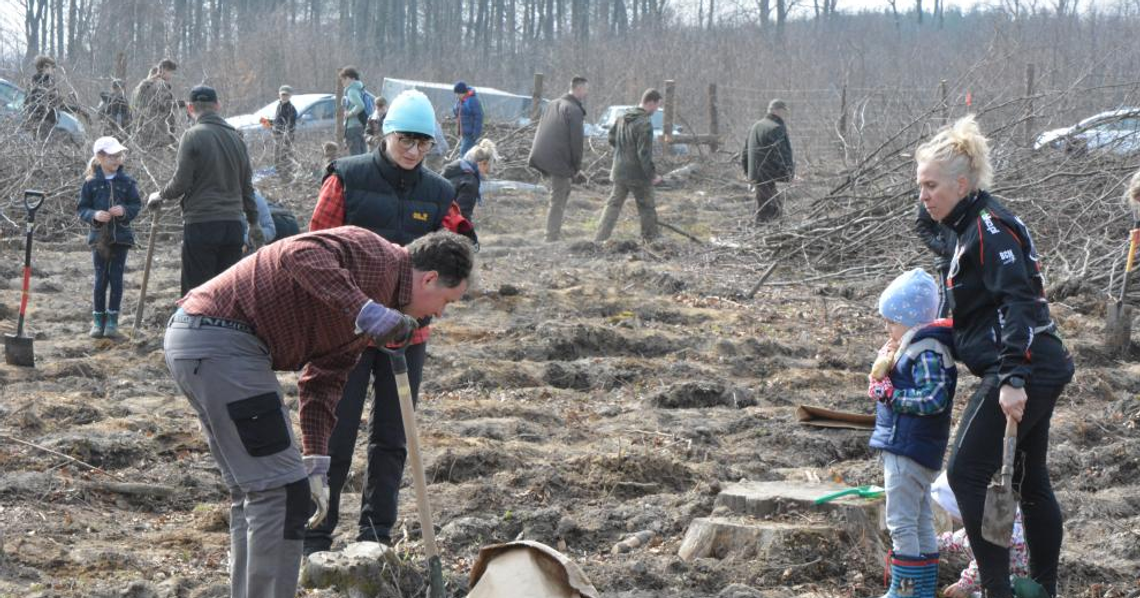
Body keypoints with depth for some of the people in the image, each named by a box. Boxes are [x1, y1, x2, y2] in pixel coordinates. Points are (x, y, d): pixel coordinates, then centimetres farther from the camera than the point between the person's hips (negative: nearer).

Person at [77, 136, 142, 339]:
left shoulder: (127, 182, -1)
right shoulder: (91, 183, -3)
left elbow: (137, 205, 3)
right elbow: (82, 209, 1)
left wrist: (124, 210, -16)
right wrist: (94, 215, -18)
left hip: (121, 237, 0)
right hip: (99, 237, 0)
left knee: (116, 278, 0)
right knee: (100, 279, 3)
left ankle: (112, 320, 7)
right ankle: (98, 320, 12)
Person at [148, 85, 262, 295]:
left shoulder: (193, 136, -8)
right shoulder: (235, 136, 11)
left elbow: (181, 182, -10)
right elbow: (247, 185, 15)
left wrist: (159, 196, 10)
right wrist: (254, 222, 24)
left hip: (200, 224, -5)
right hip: (233, 223, 5)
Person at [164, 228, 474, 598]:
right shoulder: (375, 256, -9)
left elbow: (324, 380, 20)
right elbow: (300, 254, -26)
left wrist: (315, 463, 12)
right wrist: (364, 310, -33)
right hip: (222, 342, -11)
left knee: (253, 492, 18)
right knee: (281, 491, -8)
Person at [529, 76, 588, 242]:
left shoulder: (553, 104, 16)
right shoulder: (574, 110, -11)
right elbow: (576, 140, -13)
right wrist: (577, 166, -3)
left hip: (543, 157, 9)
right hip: (559, 159, -9)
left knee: (563, 191, 21)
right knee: (558, 199, -3)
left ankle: (554, 232, 19)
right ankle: (552, 237, -3)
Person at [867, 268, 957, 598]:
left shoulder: (927, 352, -18)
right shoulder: (908, 348, 13)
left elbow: (933, 399, -26)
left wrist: (888, 393, -19)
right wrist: (880, 376, -1)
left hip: (908, 451, -11)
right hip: (902, 446, 11)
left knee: (901, 522, -6)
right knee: (921, 522, 16)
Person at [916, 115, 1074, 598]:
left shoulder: (990, 227, -14)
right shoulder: (977, 226, 16)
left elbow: (1018, 304, -23)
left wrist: (1012, 378, -29)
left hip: (1021, 375, -10)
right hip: (1038, 372, 10)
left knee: (967, 473, -8)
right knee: (1030, 481, 16)